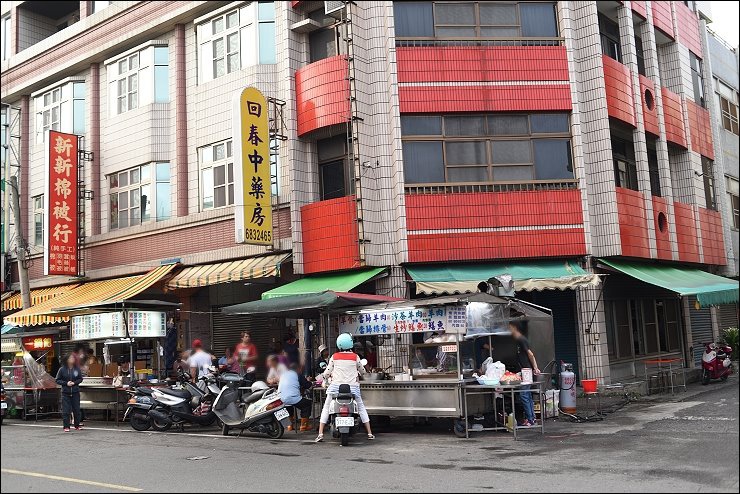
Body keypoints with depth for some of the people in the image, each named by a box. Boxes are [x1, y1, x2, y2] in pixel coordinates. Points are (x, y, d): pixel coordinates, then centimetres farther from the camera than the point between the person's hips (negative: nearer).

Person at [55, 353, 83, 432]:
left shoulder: (77, 369, 1)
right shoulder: (62, 369, -4)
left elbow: (80, 379, 8)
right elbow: (58, 380, 0)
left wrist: (74, 382, -11)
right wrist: (66, 383, -14)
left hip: (75, 392, 2)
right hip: (65, 393, -1)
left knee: (76, 409, 6)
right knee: (66, 410, -1)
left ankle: (77, 425, 18)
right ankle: (66, 427, 7)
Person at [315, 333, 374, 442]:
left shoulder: (334, 357, -2)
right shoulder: (355, 357, -2)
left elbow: (327, 373, 1)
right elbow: (362, 371, 11)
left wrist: (325, 377, 23)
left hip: (336, 386, 0)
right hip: (352, 386, 1)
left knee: (326, 407, 13)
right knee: (361, 407, 17)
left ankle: (320, 434, 3)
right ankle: (370, 433, 14)